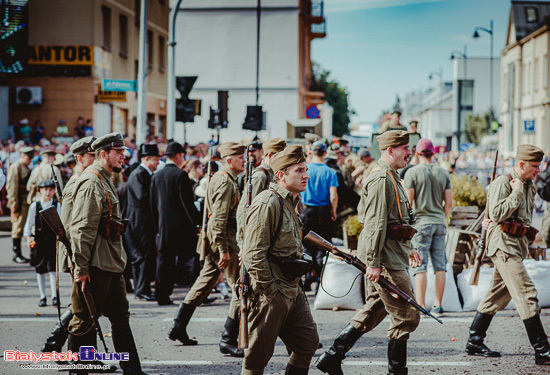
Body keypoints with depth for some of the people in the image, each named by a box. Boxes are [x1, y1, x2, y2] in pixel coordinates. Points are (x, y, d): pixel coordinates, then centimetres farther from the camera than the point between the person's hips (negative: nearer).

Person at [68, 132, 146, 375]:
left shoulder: (104, 181, 17)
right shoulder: (91, 183, -15)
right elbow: (81, 229, -21)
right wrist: (81, 267, -23)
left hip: (111, 264, 11)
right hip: (95, 264, -11)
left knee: (121, 316, 12)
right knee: (85, 319, -1)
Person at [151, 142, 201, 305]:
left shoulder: (156, 176, 7)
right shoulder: (181, 175, -11)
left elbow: (153, 205, 11)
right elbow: (187, 203, -14)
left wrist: (157, 227, 18)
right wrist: (198, 222, -8)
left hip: (164, 226, 6)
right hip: (182, 226, -6)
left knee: (164, 261, 8)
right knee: (193, 260, 1)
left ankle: (162, 296, 7)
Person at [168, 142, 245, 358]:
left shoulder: (219, 178, 16)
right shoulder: (225, 182, -16)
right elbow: (219, 218, -22)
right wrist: (224, 250, -24)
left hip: (213, 241, 11)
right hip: (223, 239, -11)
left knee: (205, 283, 19)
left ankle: (179, 328, 26)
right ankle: (228, 341, -7)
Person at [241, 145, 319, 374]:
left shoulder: (291, 202, 13)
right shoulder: (267, 204, -18)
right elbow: (253, 255, -22)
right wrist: (269, 293, -19)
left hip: (293, 290, 9)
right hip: (271, 294, -9)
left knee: (308, 342, 9)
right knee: (258, 356, -1)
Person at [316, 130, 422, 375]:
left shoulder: (390, 178, 18)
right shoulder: (381, 179, -16)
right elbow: (375, 224, -21)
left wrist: (408, 248, 27)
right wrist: (373, 262, -24)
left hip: (392, 254, 11)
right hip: (386, 259, -11)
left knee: (373, 312, 15)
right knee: (406, 316, -5)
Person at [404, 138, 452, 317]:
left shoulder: (412, 172, -5)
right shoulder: (443, 173, 8)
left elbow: (408, 201, -7)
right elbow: (449, 203, 8)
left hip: (421, 223, -4)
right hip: (439, 223, 4)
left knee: (420, 267, -4)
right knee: (440, 266, 7)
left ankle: (420, 306, -8)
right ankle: (438, 305, 10)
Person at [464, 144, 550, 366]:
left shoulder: (529, 186, 17)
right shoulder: (502, 183, -10)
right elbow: (497, 213, -21)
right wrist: (517, 192, -16)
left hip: (518, 246, 9)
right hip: (504, 245, -9)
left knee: (497, 296, 12)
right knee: (527, 295, -13)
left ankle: (474, 343, 20)